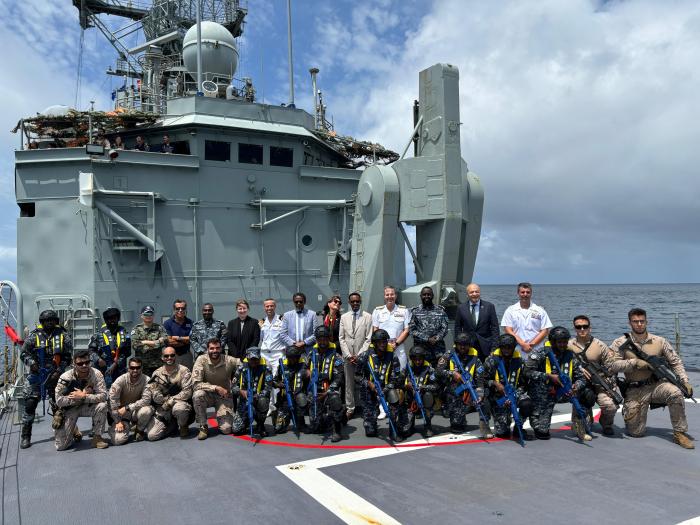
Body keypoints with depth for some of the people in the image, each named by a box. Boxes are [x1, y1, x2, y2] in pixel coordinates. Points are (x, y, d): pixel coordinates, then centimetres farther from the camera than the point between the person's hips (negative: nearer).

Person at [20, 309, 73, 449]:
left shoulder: (63, 336, 1)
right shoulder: (34, 335, 2)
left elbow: (68, 356, 0)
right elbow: (23, 353, 3)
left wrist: (59, 371, -10)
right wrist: (31, 362, -17)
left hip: (55, 376, 0)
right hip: (36, 375, 0)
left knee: (57, 405, 4)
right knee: (30, 404, -3)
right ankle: (25, 436, 8)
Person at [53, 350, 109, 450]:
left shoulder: (96, 374, -19)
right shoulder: (65, 377, -19)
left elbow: (103, 396, -25)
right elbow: (59, 401, -22)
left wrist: (84, 397, -35)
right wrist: (82, 395, -27)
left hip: (88, 406, 1)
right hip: (70, 409, -1)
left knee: (102, 405, -33)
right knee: (61, 445, -11)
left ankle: (97, 437, -12)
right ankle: (74, 431, 25)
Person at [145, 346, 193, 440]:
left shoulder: (184, 371, -3)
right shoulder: (157, 374, 6)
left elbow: (187, 392, -12)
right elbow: (154, 395, -1)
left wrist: (171, 400, -19)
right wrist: (165, 400, -18)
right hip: (162, 408, 3)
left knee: (179, 408, -40)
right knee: (151, 435, -13)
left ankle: (183, 427, -6)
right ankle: (172, 425, 18)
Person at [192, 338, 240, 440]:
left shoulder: (229, 360, -15)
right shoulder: (201, 360, -16)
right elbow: (196, 383, -21)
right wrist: (216, 388, -29)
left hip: (224, 397, 0)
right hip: (208, 395, 0)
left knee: (226, 429, -16)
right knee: (198, 394, -35)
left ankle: (222, 416, 22)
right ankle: (203, 427, -13)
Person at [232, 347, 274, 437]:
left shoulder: (265, 369, -11)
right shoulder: (241, 369, -3)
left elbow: (268, 389, -17)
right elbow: (233, 387, -6)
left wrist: (256, 397, -34)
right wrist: (241, 391, -28)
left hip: (258, 400, -1)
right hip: (244, 402, 2)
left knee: (263, 401, -37)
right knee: (236, 429, -13)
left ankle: (260, 425, -10)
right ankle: (248, 420, 23)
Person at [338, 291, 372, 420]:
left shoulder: (367, 316, 0)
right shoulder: (344, 317, 8)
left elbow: (369, 338, -3)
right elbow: (341, 338, 7)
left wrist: (359, 355, -9)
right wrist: (348, 355, -3)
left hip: (362, 356, -2)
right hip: (347, 356, 2)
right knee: (349, 383, 6)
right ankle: (350, 408, 14)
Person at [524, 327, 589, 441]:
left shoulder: (570, 356, 2)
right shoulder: (541, 353, -12)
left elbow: (581, 378, 6)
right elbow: (527, 371, -19)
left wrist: (576, 386, -18)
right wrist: (549, 376, -22)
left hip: (561, 393, 5)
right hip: (541, 395, -5)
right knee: (542, 431, -13)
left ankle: (580, 430, 1)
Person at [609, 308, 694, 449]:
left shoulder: (659, 341, 3)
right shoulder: (621, 343, -4)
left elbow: (675, 362, 7)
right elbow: (611, 364, -13)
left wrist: (685, 382, -4)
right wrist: (635, 362, -20)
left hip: (656, 385, 2)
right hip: (635, 391, -2)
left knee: (676, 393, -32)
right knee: (636, 433, -3)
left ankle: (680, 434, -14)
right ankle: (628, 411, 32)